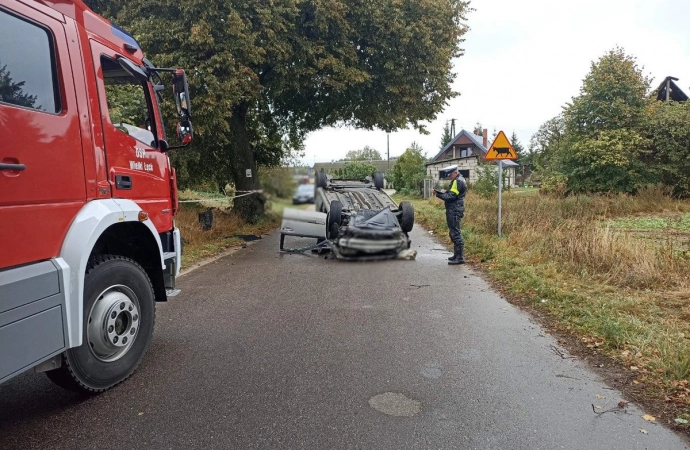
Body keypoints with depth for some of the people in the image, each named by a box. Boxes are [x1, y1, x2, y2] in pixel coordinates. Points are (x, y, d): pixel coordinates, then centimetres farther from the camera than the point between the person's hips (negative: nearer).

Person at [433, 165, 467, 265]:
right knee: (453, 233, 16)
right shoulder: (458, 180, 19)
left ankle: (460, 257, -8)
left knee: (456, 234, -10)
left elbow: (451, 196, -20)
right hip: (453, 210, 11)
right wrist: (444, 192, 3)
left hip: (454, 211, -11)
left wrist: (439, 193, -12)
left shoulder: (458, 181, -14)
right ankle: (457, 255, 24)